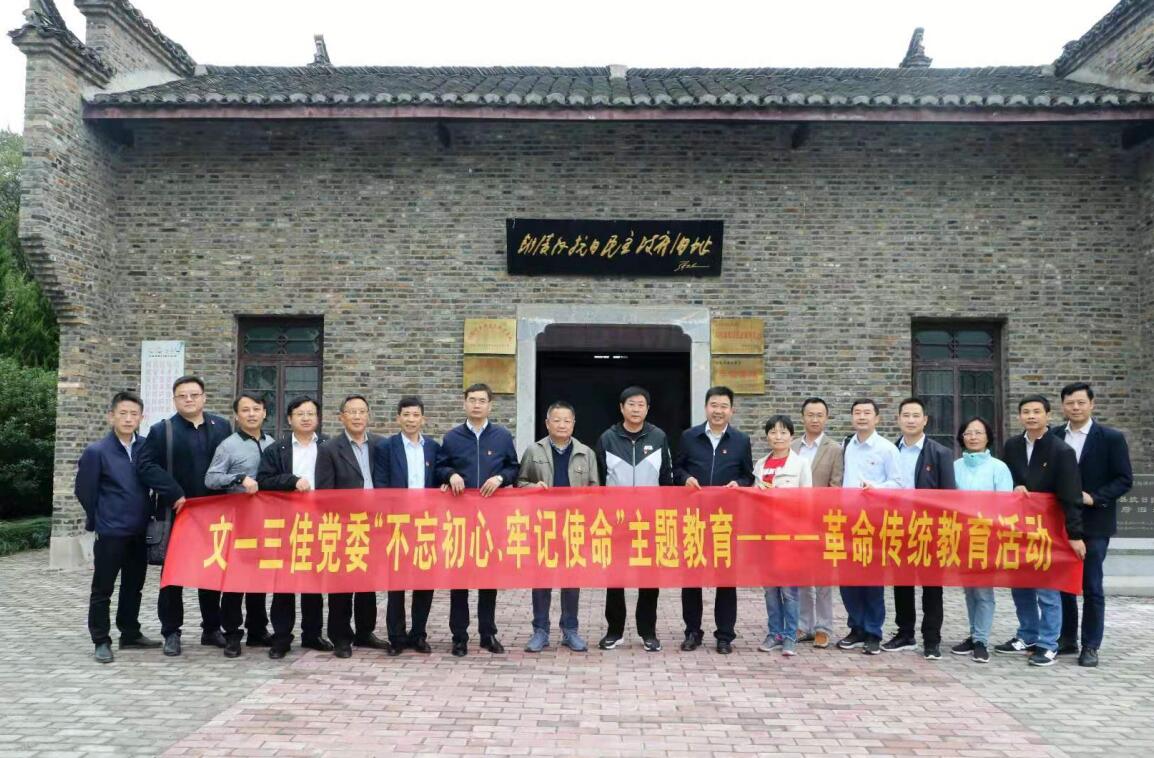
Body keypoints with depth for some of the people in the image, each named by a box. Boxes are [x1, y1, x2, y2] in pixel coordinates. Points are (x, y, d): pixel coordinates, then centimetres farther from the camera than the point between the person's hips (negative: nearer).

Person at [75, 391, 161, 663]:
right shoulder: (96, 451, -9)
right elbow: (84, 491, -2)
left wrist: (147, 515, 6)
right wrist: (98, 521, 6)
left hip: (140, 531, 4)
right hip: (110, 531, -4)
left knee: (133, 586, 15)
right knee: (103, 589, 5)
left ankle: (130, 634, 28)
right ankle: (101, 641, 15)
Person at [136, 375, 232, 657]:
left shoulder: (221, 427, 8)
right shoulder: (162, 430, 0)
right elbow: (145, 465, -10)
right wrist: (174, 494, -17)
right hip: (177, 513, -2)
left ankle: (212, 628, 21)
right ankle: (171, 632, 15)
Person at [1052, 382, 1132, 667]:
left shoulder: (1111, 438, -3)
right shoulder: (1053, 437, 5)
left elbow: (1125, 479, -5)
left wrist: (1094, 498, -16)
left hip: (1094, 524, -3)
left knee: (1091, 586, 1)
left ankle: (1090, 646, 10)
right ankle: (1066, 639, 21)